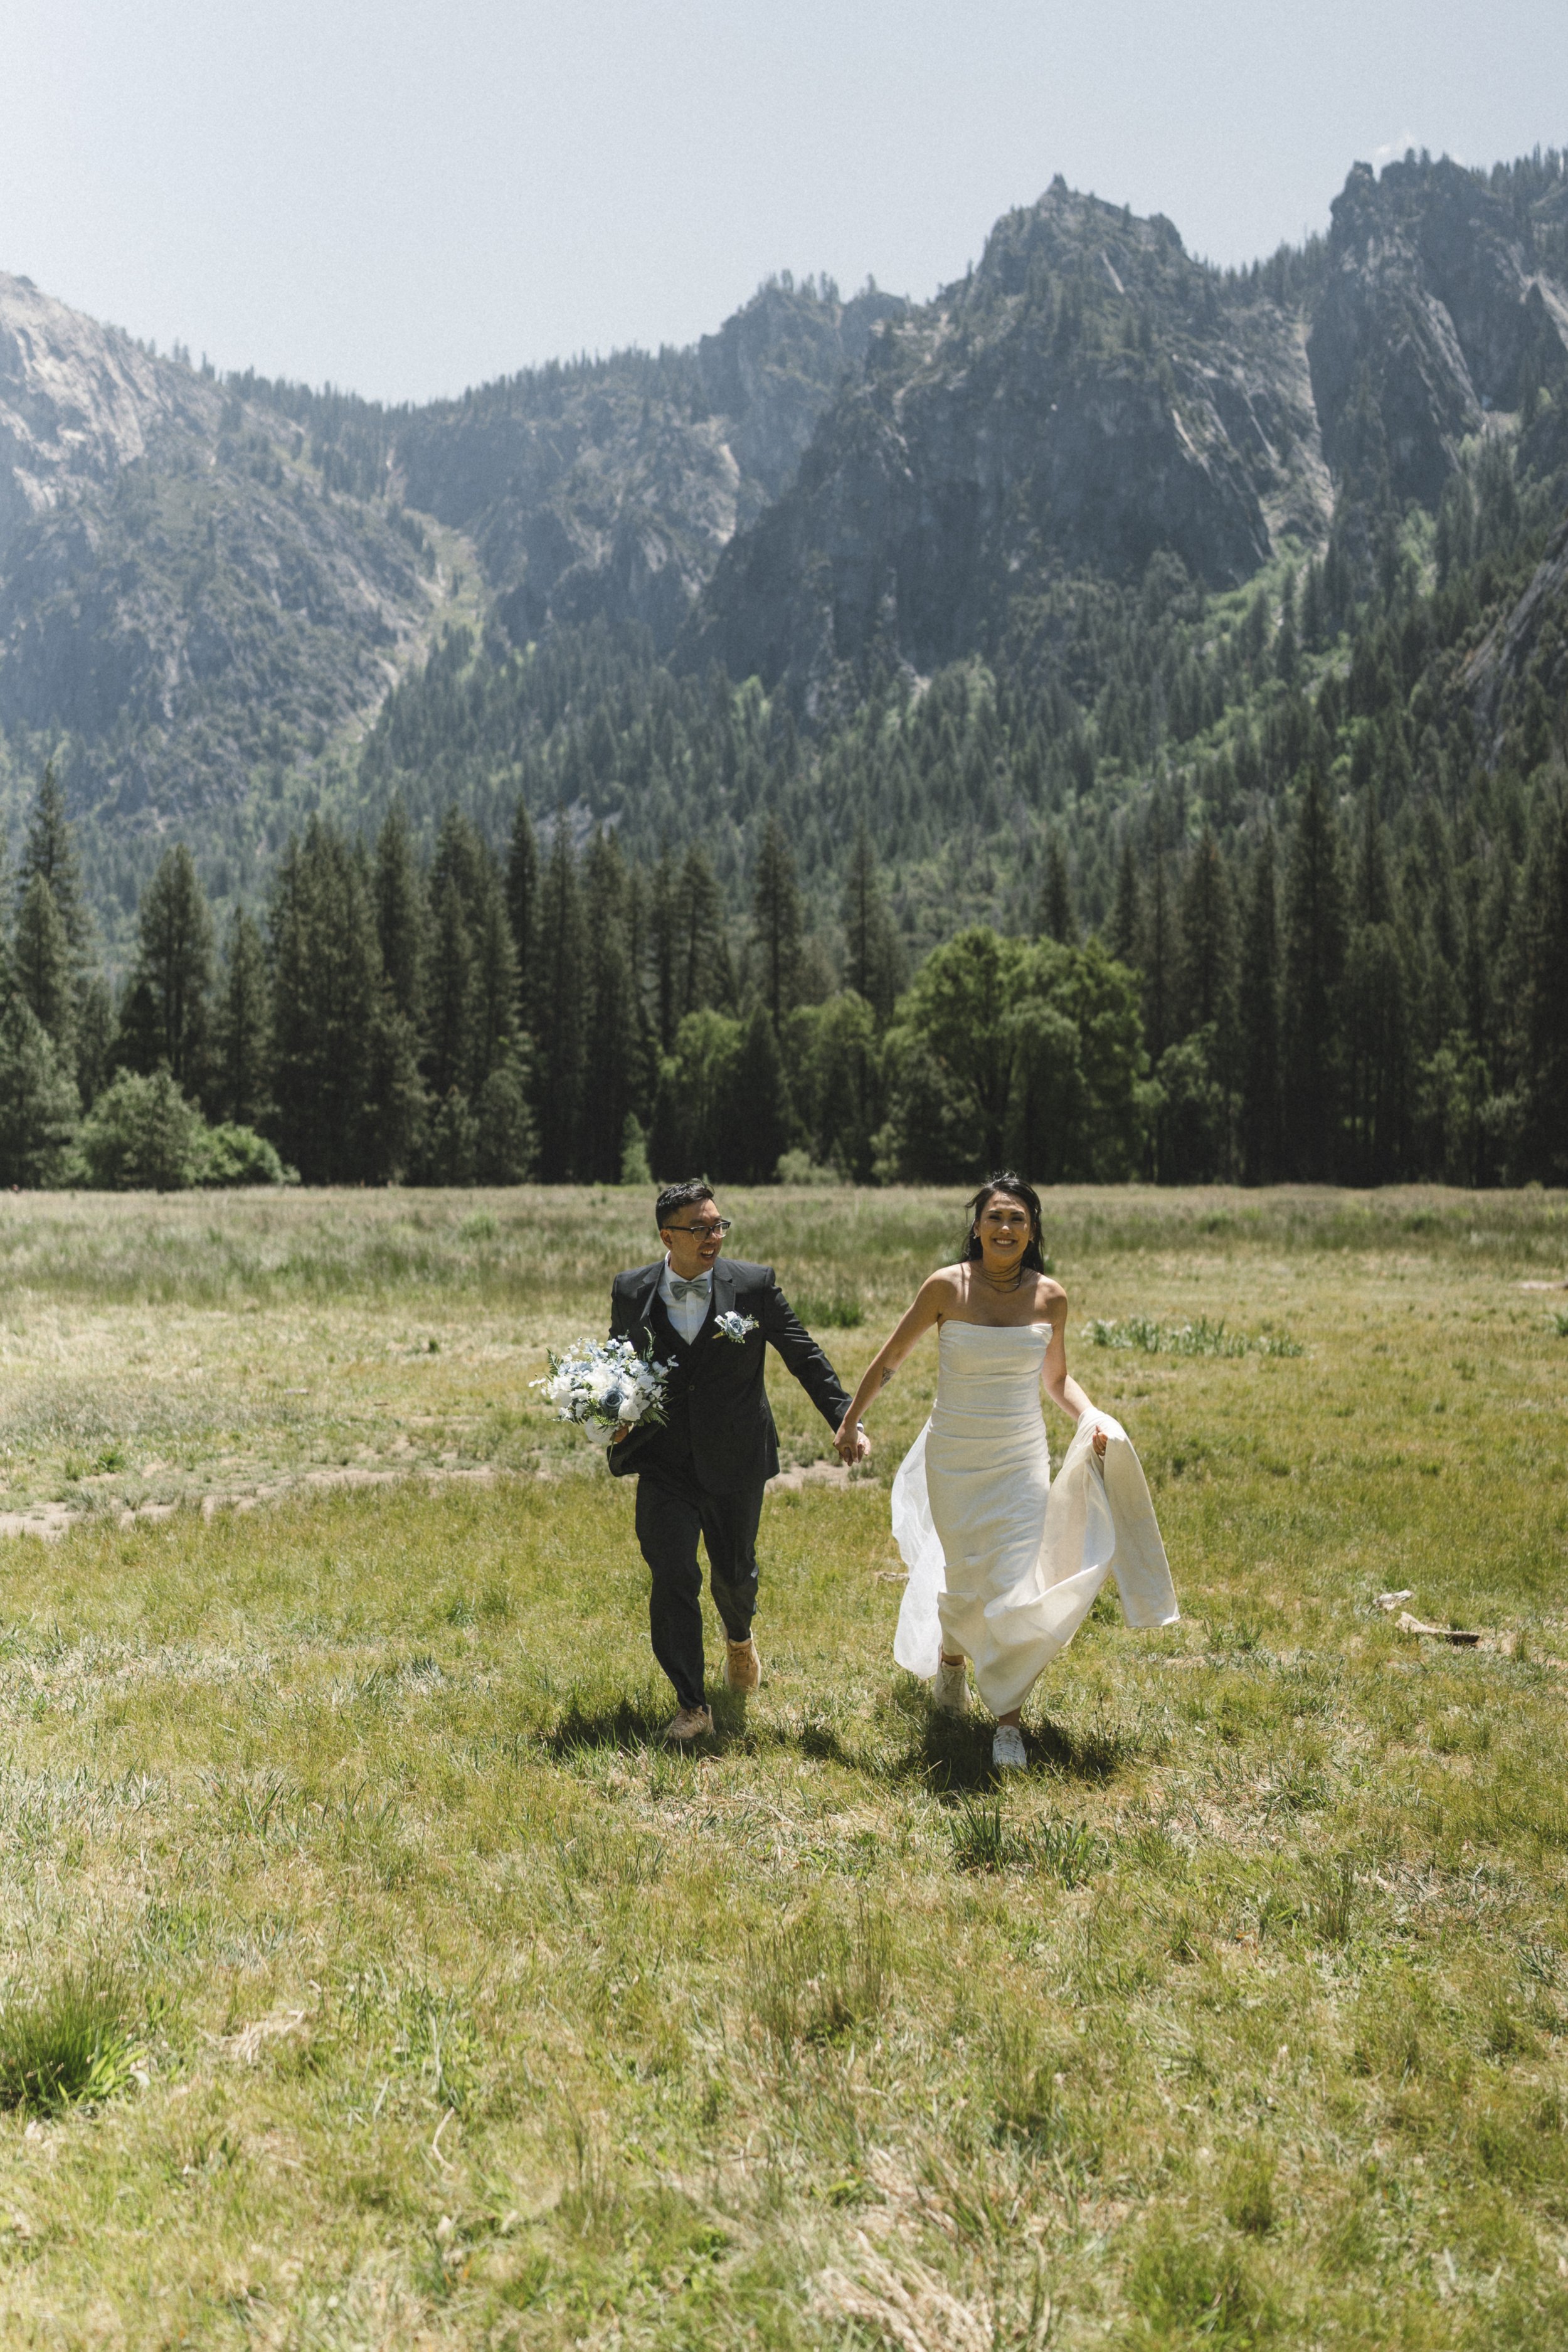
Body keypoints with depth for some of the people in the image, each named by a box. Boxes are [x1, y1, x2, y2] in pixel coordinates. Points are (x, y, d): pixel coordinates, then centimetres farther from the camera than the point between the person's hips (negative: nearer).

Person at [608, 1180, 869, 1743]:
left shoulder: (754, 1284, -8)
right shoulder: (631, 1291, -4)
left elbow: (804, 1355, 0)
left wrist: (845, 1420, -5)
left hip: (735, 1464, 0)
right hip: (664, 1464, 0)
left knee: (735, 1572, 15)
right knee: (673, 1578, -8)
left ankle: (739, 1639, 51)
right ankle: (691, 1706, 5)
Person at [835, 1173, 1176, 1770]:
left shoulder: (1050, 1298, -4)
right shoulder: (946, 1287, -10)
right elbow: (892, 1357, 1)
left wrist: (1092, 1418, -7)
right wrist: (851, 1422, 8)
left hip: (1022, 1462, 1)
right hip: (955, 1460, -1)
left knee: (1018, 1585, -5)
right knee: (967, 1580, 8)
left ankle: (1009, 1720, 9)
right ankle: (950, 1656, 43)